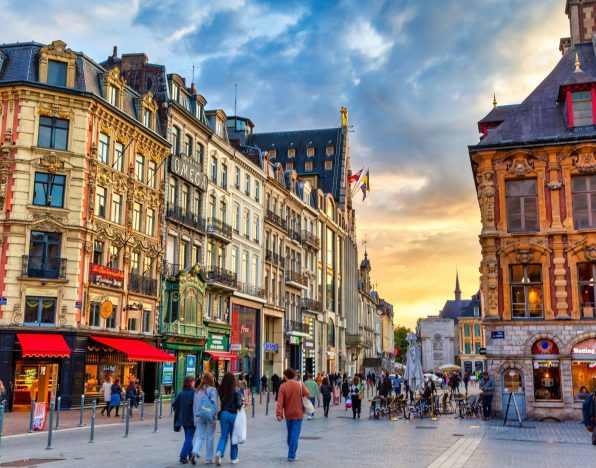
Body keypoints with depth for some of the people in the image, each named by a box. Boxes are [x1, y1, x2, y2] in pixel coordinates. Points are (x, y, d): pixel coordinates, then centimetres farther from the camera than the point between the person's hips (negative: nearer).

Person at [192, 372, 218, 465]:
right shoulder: (212, 390, -8)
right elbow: (214, 403, -15)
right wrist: (214, 417, -14)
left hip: (199, 417, 4)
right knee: (210, 437, 6)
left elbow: (194, 404, 10)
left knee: (199, 436, 7)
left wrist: (195, 417, 14)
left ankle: (195, 452, -17)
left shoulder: (197, 390, 8)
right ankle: (209, 458, 12)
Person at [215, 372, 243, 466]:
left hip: (223, 414, 2)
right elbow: (239, 404, -13)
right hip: (233, 414, -2)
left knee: (224, 435, 11)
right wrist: (242, 402, 5)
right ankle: (234, 458, 22)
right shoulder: (236, 390, -11)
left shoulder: (220, 390, -5)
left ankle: (219, 452, -13)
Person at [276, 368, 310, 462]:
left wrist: (279, 414, -13)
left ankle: (291, 453, 27)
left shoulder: (283, 386, -6)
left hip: (288, 414, 1)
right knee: (295, 434, -2)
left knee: (289, 434, 18)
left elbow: (280, 401, -12)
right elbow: (308, 395, -8)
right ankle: (291, 455, -8)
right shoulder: (300, 384, -6)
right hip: (298, 413, -1)